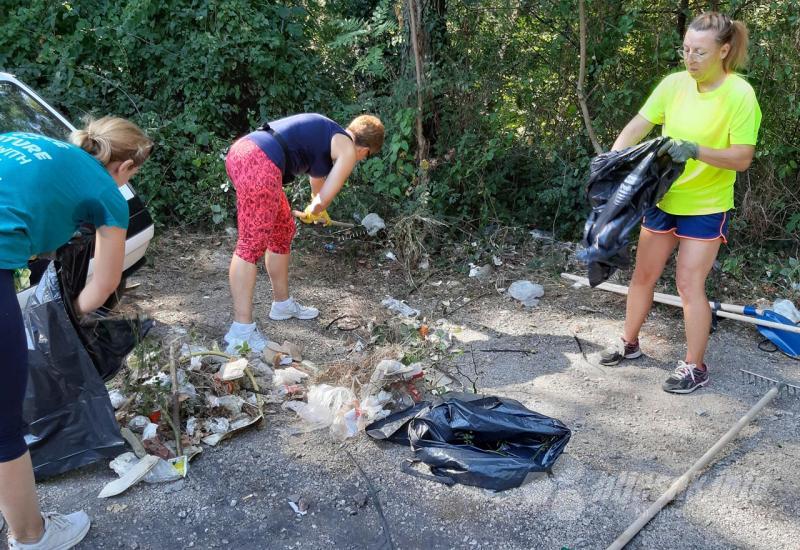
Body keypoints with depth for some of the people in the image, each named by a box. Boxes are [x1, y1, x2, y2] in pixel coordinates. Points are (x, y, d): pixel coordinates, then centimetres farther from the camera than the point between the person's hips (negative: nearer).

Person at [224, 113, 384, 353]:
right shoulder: (348, 151, 4)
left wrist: (320, 211, 63)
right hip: (260, 164, -10)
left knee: (283, 230, 20)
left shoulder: (328, 131, 29)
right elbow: (323, 199, 1)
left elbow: (318, 173, 47)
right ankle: (241, 331, -10)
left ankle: (282, 304, 32)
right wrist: (312, 213, 25)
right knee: (253, 243, -11)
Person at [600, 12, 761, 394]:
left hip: (706, 207, -5)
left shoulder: (740, 94, -17)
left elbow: (743, 158, -17)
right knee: (643, 274, 13)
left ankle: (695, 367, 15)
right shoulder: (675, 84, -4)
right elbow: (637, 126, -5)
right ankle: (629, 343, 32)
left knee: (689, 284, -2)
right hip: (663, 198, 5)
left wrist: (696, 151, -32)